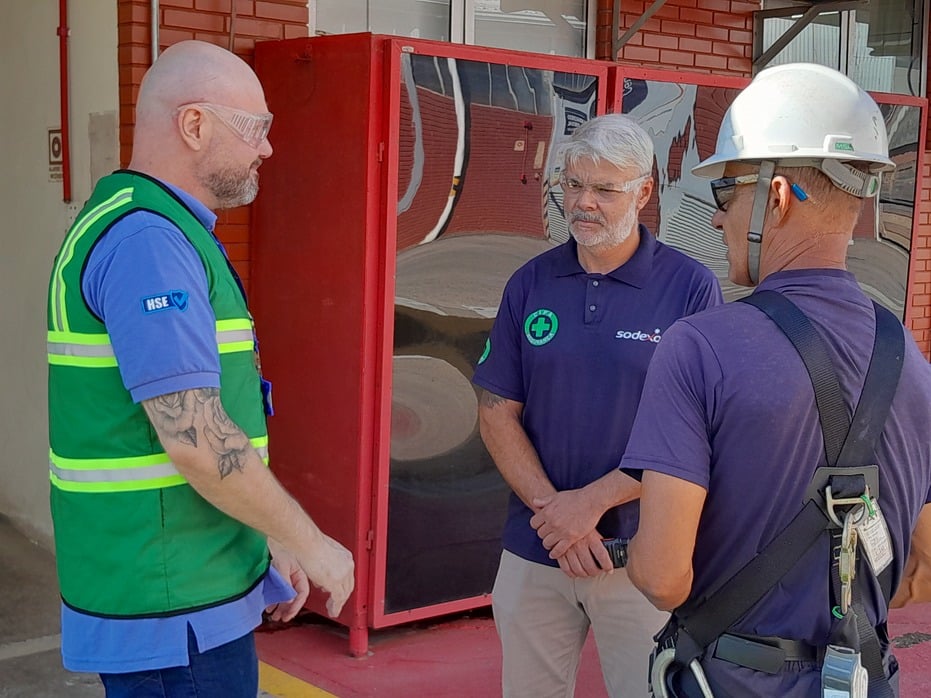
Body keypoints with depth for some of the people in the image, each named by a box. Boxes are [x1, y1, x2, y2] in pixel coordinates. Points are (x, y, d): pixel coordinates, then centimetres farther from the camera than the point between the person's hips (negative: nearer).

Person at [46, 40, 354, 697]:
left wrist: (270, 542, 17)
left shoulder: (160, 230, 14)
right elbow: (195, 440, -25)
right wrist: (311, 544, -14)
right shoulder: (147, 241, -19)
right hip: (171, 617, -10)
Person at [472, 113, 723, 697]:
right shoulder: (530, 283, 4)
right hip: (533, 551, 3)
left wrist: (591, 501, -14)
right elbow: (498, 411, 2)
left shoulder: (692, 288, -7)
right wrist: (554, 511, -10)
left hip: (643, 554, -3)